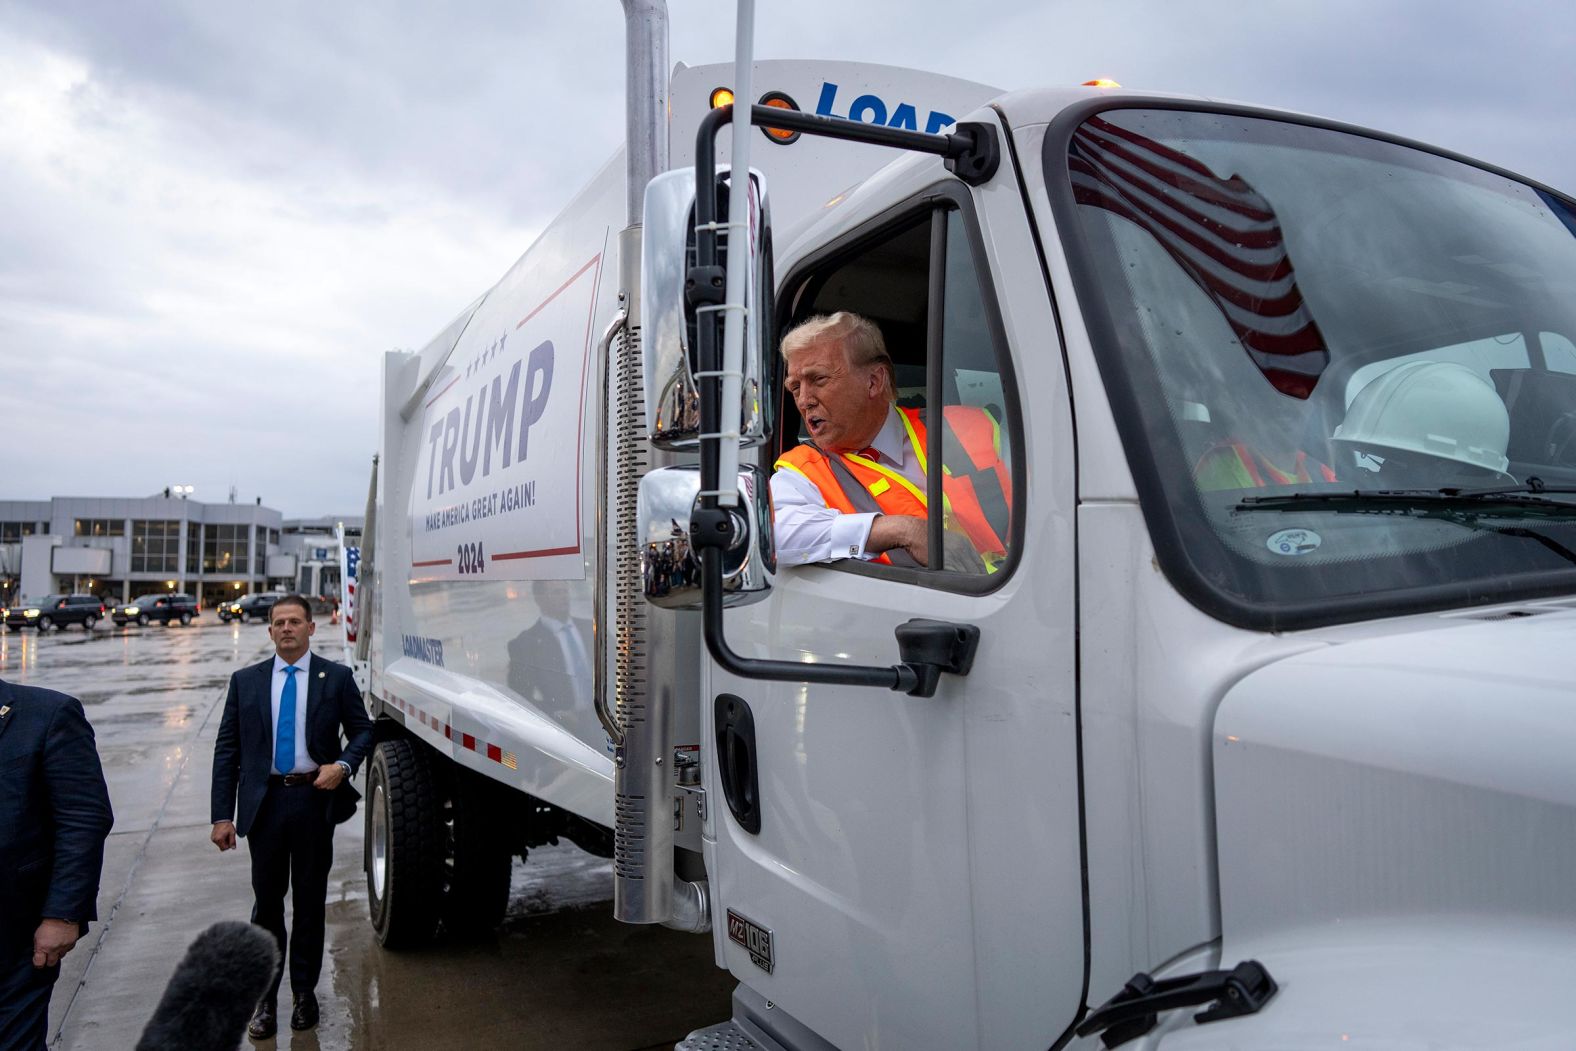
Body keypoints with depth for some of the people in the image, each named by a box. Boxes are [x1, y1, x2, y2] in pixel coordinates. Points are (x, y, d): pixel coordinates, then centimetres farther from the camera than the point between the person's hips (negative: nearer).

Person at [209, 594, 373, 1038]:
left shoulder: (336, 678, 0)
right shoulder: (245, 681, 5)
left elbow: (363, 730, 6)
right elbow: (227, 750, 3)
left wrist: (343, 765, -15)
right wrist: (222, 815, -2)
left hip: (315, 798, -1)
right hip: (265, 801, 1)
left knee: (310, 900, 10)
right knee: (267, 902, 9)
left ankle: (304, 993, 25)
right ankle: (265, 998, 23)